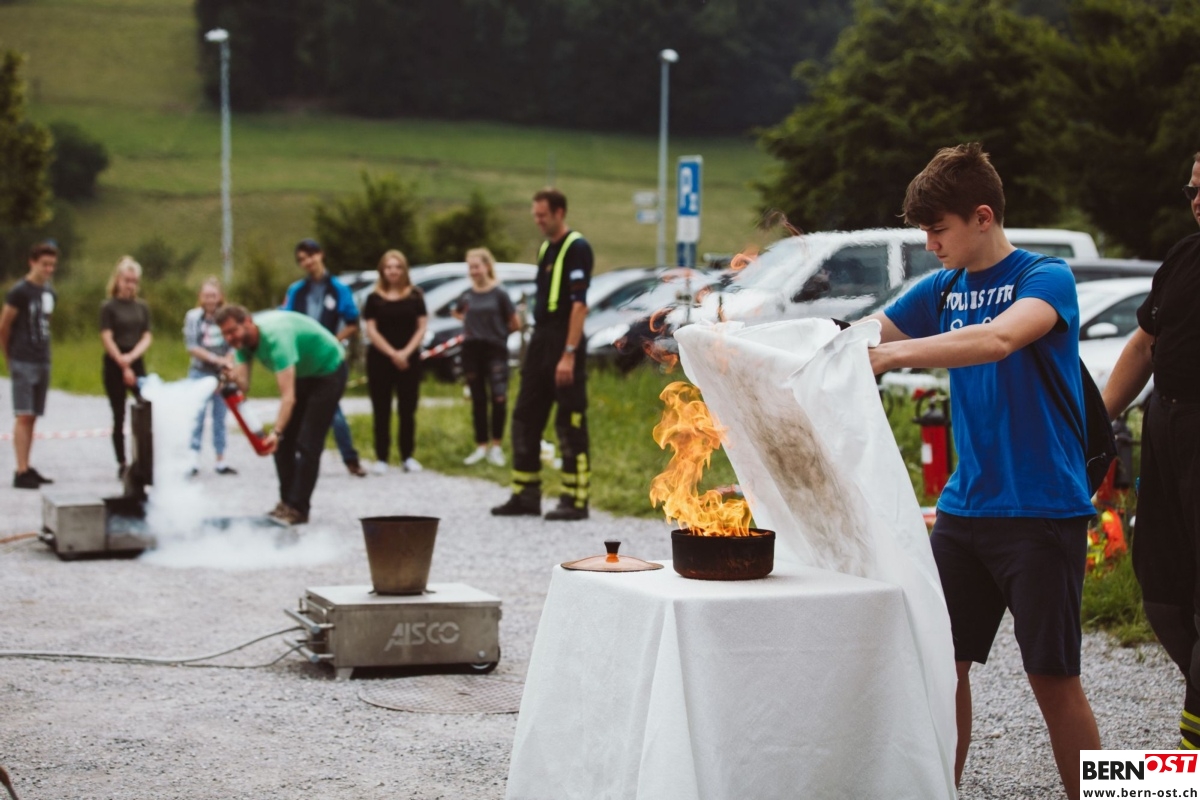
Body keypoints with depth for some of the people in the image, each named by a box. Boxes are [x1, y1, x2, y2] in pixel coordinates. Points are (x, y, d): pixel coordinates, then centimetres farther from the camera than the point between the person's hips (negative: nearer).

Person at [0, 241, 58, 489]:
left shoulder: (49, 292, 12)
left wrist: (44, 353, 11)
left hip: (43, 361, 7)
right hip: (23, 363, -7)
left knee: (32, 417, 9)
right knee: (23, 416, -10)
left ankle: (27, 468, 14)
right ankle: (21, 472, -12)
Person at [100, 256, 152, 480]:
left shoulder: (142, 306, 9)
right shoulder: (109, 307, -3)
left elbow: (147, 337, 5)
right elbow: (107, 339, -9)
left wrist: (131, 357, -12)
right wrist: (123, 366, -14)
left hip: (137, 364, 3)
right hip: (114, 366, -3)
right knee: (119, 417, 1)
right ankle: (122, 464, 6)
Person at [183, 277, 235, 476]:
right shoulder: (193, 316, -2)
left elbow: (232, 346, 1)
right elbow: (191, 346, -6)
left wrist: (226, 363, -12)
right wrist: (214, 359, -14)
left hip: (221, 374, 2)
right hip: (200, 372, -2)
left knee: (220, 418, 8)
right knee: (197, 416, -6)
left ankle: (221, 461, 14)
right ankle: (193, 460, -5)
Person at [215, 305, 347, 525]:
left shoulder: (275, 337, -38)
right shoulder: (242, 340, -12)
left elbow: (288, 396, -43)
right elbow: (244, 384, -19)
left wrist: (276, 432, -52)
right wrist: (232, 378, -42)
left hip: (328, 370, -9)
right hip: (302, 374, 9)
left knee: (308, 443, -13)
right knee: (284, 441, 5)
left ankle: (298, 509, -10)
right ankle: (287, 501, 12)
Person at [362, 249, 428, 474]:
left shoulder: (415, 296, 5)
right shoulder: (374, 299, 2)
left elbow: (421, 328, 1)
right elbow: (371, 331, -3)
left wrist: (406, 352, -12)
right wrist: (392, 353, -13)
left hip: (409, 360, 1)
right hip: (379, 359, -1)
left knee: (407, 410, 2)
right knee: (381, 411, 1)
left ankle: (407, 457, 9)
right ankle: (381, 458, 4)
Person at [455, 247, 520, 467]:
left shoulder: (499, 294, -7)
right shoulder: (466, 296, 5)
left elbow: (515, 323, -3)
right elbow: (459, 314, 25)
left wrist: (497, 332, 5)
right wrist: (474, 328, 11)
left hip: (495, 351, -4)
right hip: (472, 351, 4)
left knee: (499, 398, -14)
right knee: (478, 401, 9)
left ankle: (496, 446, -3)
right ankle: (481, 447, 16)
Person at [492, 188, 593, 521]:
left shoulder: (577, 248, -11)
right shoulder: (545, 249, 16)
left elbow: (579, 304, -18)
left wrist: (569, 354, -23)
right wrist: (537, 344, 17)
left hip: (563, 346, -9)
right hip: (540, 343, 9)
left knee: (570, 425, -4)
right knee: (525, 420, 9)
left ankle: (575, 500, 0)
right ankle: (526, 495, 15)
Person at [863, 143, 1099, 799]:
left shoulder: (1046, 278, -10)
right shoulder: (944, 289, 10)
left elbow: (998, 338, -30)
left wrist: (894, 353, -38)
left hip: (1043, 511, -6)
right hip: (963, 508, 6)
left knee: (1053, 676, -1)